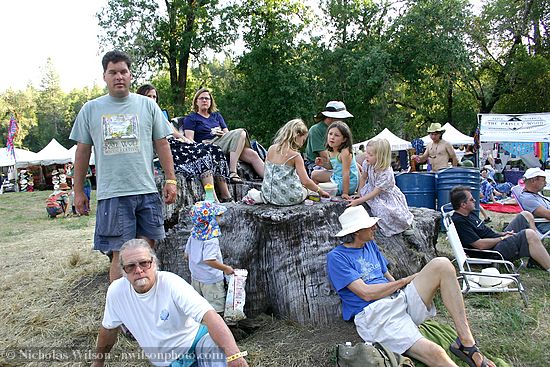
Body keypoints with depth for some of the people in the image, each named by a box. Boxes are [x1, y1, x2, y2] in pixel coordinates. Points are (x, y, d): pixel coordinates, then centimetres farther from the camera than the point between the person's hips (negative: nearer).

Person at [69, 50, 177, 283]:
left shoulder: (148, 105, 9)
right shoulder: (91, 109, 9)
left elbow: (162, 144, 10)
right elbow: (82, 151, 12)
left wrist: (170, 179, 3)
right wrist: (78, 191, 11)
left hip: (147, 191, 1)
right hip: (111, 194, -1)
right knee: (120, 255, -1)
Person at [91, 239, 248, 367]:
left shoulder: (171, 283, -22)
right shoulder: (116, 291, -9)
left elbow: (209, 315, -34)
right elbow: (108, 328, 12)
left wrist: (234, 354, -48)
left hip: (197, 340, -6)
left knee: (217, 347, -38)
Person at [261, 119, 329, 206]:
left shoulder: (271, 149, 2)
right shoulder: (295, 156, -13)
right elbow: (305, 181, -13)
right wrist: (320, 191, 2)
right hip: (289, 198, -4)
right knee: (305, 191, 26)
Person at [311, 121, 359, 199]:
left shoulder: (345, 152, -27)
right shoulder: (330, 151, -3)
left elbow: (346, 173, -28)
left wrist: (345, 193, -28)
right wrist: (323, 164, -7)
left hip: (347, 183, -9)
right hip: (336, 176, 9)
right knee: (314, 175, 17)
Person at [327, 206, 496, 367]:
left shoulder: (370, 245, 20)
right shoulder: (336, 257, -5)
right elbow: (366, 293, -13)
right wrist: (405, 281, -3)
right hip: (374, 314, -8)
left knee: (441, 264, -13)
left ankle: (466, 343, -12)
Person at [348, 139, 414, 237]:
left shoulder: (386, 174, -33)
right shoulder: (367, 164, -17)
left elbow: (375, 193, -31)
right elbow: (363, 178, 3)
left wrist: (358, 201, -33)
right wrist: (360, 192, 2)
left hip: (387, 195, -4)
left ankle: (406, 223, 11)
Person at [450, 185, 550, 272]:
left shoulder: (469, 214, 13)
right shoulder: (458, 221, -21)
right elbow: (480, 245, -24)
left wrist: (502, 234, 6)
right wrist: (502, 238, -11)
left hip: (499, 240, 11)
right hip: (496, 250, -11)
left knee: (526, 215, 10)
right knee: (529, 234, -27)